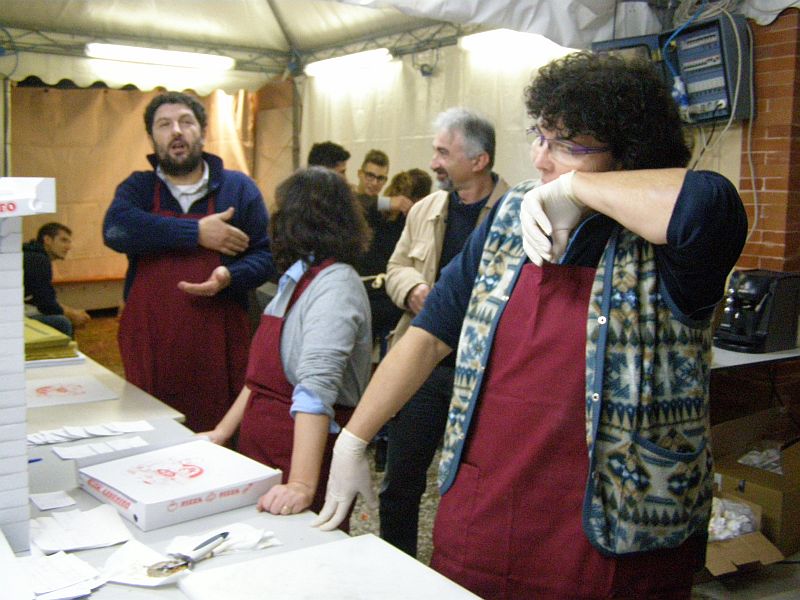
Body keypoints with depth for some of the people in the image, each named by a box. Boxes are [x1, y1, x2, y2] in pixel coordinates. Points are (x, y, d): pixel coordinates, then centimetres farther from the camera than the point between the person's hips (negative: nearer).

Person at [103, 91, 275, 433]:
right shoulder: (137, 188, 8)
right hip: (149, 345, 1)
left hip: (218, 343, 0)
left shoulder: (238, 188, 8)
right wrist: (197, 233, -15)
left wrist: (230, 277, -16)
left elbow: (266, 254, 5)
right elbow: (116, 229, -13)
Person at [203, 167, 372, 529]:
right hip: (263, 459, 8)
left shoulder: (334, 286, -19)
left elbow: (316, 389, -31)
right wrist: (223, 432, 13)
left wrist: (302, 484, -37)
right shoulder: (296, 280, 9)